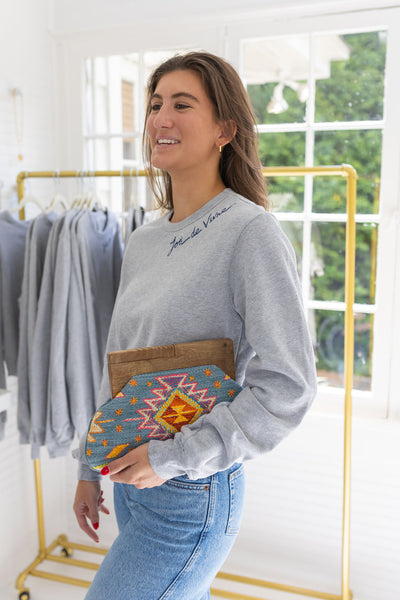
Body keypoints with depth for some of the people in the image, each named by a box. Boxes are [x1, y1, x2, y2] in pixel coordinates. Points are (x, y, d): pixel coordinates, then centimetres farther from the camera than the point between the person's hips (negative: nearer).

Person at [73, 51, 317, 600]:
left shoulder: (250, 232, -17)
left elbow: (287, 387, -21)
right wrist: (91, 469, 16)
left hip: (192, 494, -7)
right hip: (129, 479, 7)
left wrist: (172, 458, -19)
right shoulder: (142, 242, 6)